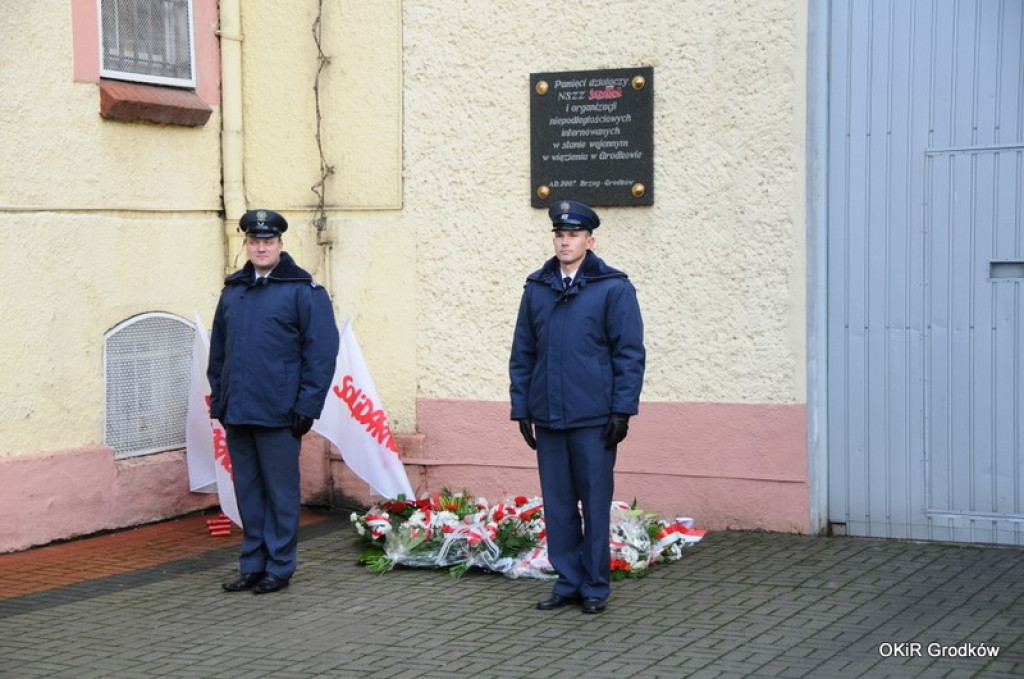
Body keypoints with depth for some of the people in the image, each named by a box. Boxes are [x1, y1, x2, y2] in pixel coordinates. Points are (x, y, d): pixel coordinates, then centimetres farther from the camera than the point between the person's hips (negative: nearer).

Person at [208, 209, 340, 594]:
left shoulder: (303, 290, -5)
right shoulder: (233, 290, 14)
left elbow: (322, 352, -9)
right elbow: (218, 350, 19)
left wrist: (306, 407, -13)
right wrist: (218, 400, 13)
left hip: (278, 414, -6)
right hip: (237, 414, 6)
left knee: (281, 492, 2)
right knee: (248, 492, 12)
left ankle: (279, 567, 11)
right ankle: (253, 565, 22)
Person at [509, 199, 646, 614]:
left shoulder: (613, 288, -2)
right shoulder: (537, 288, 10)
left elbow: (630, 353, -4)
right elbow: (522, 354, 14)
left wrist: (622, 410, -9)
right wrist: (521, 409, 9)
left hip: (594, 419, -4)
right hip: (547, 419, 4)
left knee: (595, 505, 3)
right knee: (557, 506, 9)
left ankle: (595, 587, 13)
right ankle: (567, 583, 19)